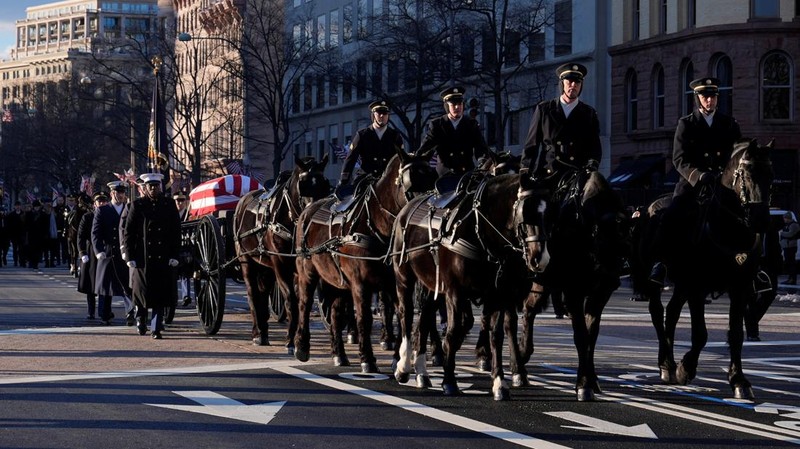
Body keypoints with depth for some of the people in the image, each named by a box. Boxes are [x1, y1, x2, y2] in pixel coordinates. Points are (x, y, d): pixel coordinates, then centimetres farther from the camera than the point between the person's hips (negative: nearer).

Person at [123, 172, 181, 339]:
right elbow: (128, 232, 2)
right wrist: (130, 256, -4)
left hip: (164, 258, 1)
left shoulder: (169, 204, 7)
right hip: (142, 257, -1)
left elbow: (176, 231, 7)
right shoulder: (138, 205, 3)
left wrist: (174, 255, 0)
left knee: (160, 293, -2)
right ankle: (140, 320, 30)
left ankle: (156, 328, 2)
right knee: (142, 292, 5)